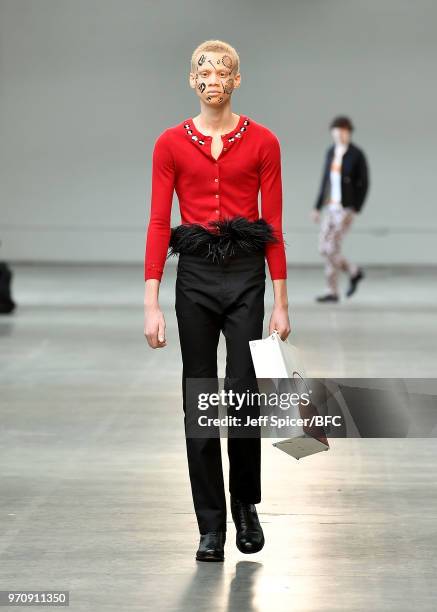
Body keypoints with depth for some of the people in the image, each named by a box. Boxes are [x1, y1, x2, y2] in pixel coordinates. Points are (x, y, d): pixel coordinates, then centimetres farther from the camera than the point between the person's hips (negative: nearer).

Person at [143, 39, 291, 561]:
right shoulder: (171, 143, 2)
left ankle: (246, 505, 22)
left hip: (245, 273, -1)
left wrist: (281, 301, -3)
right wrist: (151, 303, -9)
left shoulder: (262, 141, 1)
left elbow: (274, 224, 1)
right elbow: (158, 222, -2)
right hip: (195, 274, 1)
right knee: (199, 400, 3)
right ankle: (211, 526, 12)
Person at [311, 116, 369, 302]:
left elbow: (364, 184, -10)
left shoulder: (358, 154, -11)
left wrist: (355, 210, -18)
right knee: (323, 249, 3)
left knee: (332, 248, -12)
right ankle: (354, 272, 25)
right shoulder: (331, 152, 9)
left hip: (347, 208, -7)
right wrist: (317, 207, 12)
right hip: (332, 207, 7)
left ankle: (332, 292, -1)